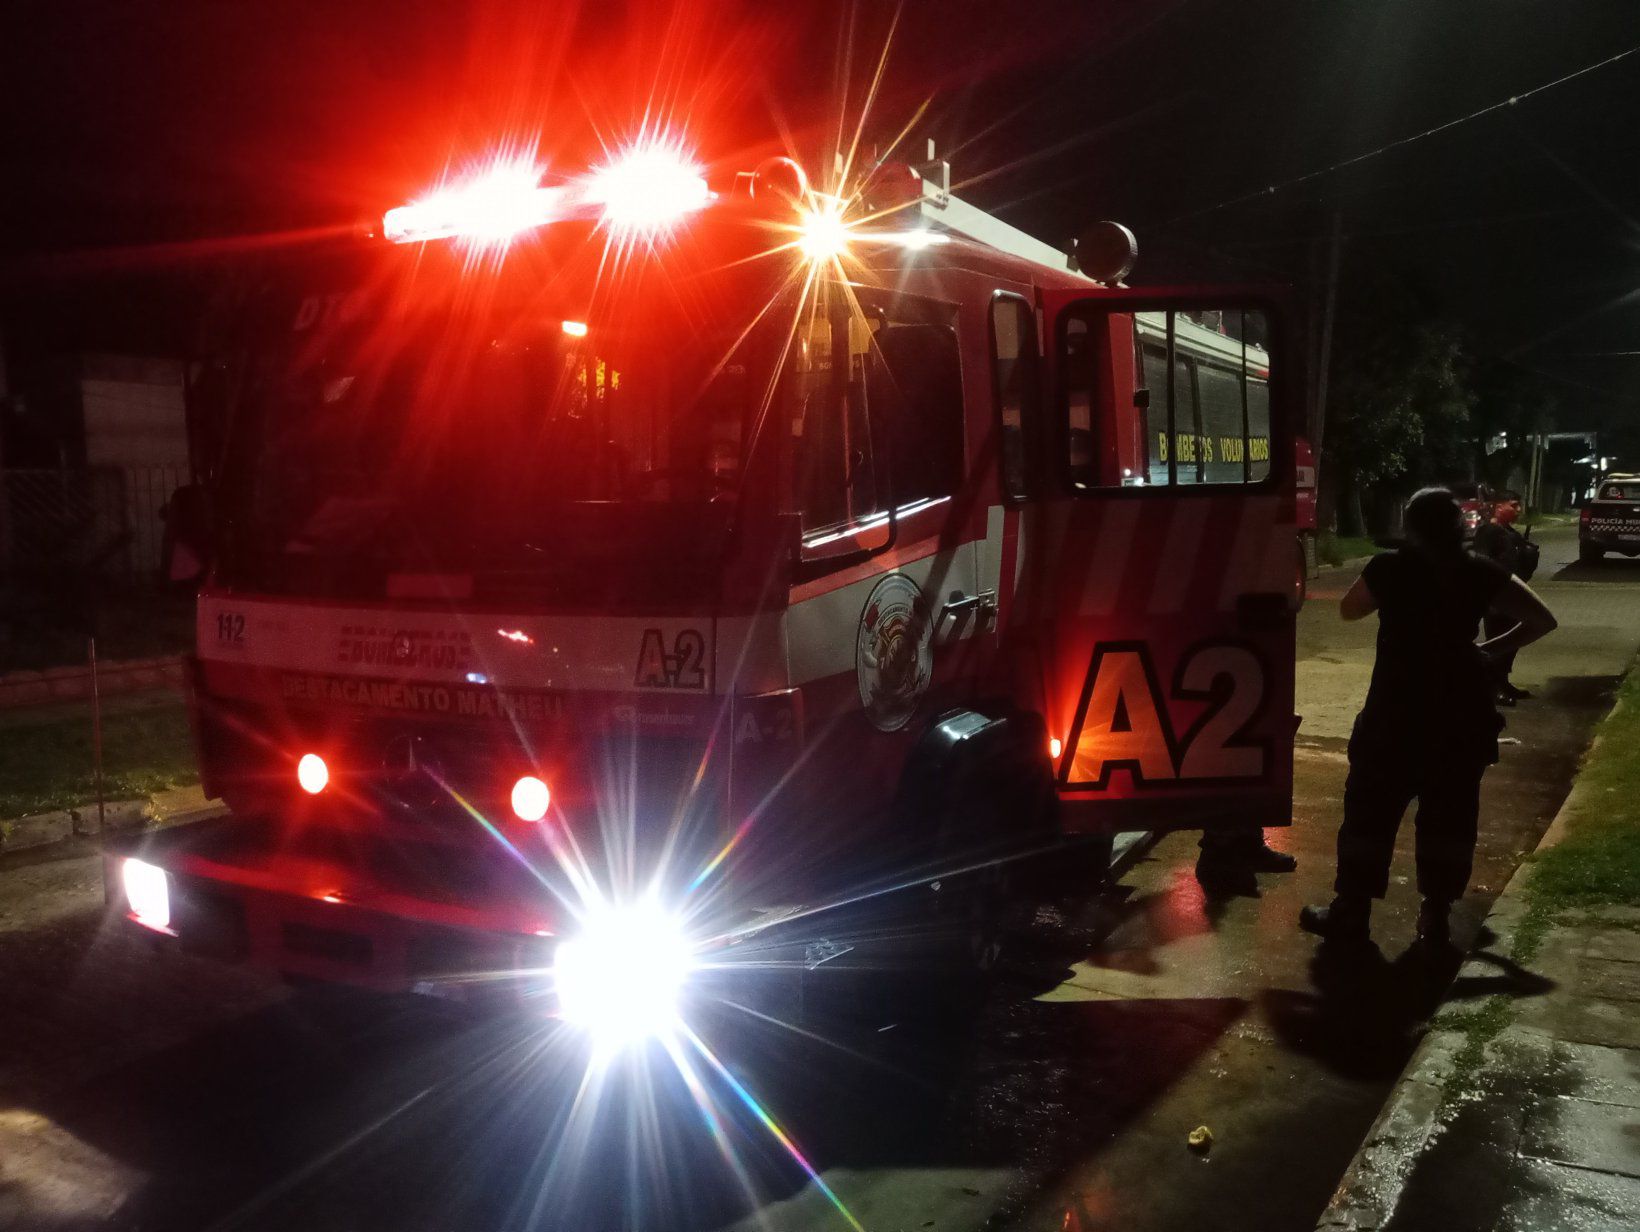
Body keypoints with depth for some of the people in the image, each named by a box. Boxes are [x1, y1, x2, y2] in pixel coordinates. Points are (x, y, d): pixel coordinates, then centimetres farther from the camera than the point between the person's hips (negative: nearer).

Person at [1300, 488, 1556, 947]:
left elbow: (1348, 609, 11)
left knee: (1370, 812, 5)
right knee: (1448, 818, 9)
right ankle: (1436, 917, 12)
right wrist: (1490, 649, 9)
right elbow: (1542, 620, 3)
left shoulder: (1389, 568, -5)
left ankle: (1350, 912, 8)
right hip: (1460, 713, 2)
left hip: (1396, 710, -2)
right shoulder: (1481, 573, 0)